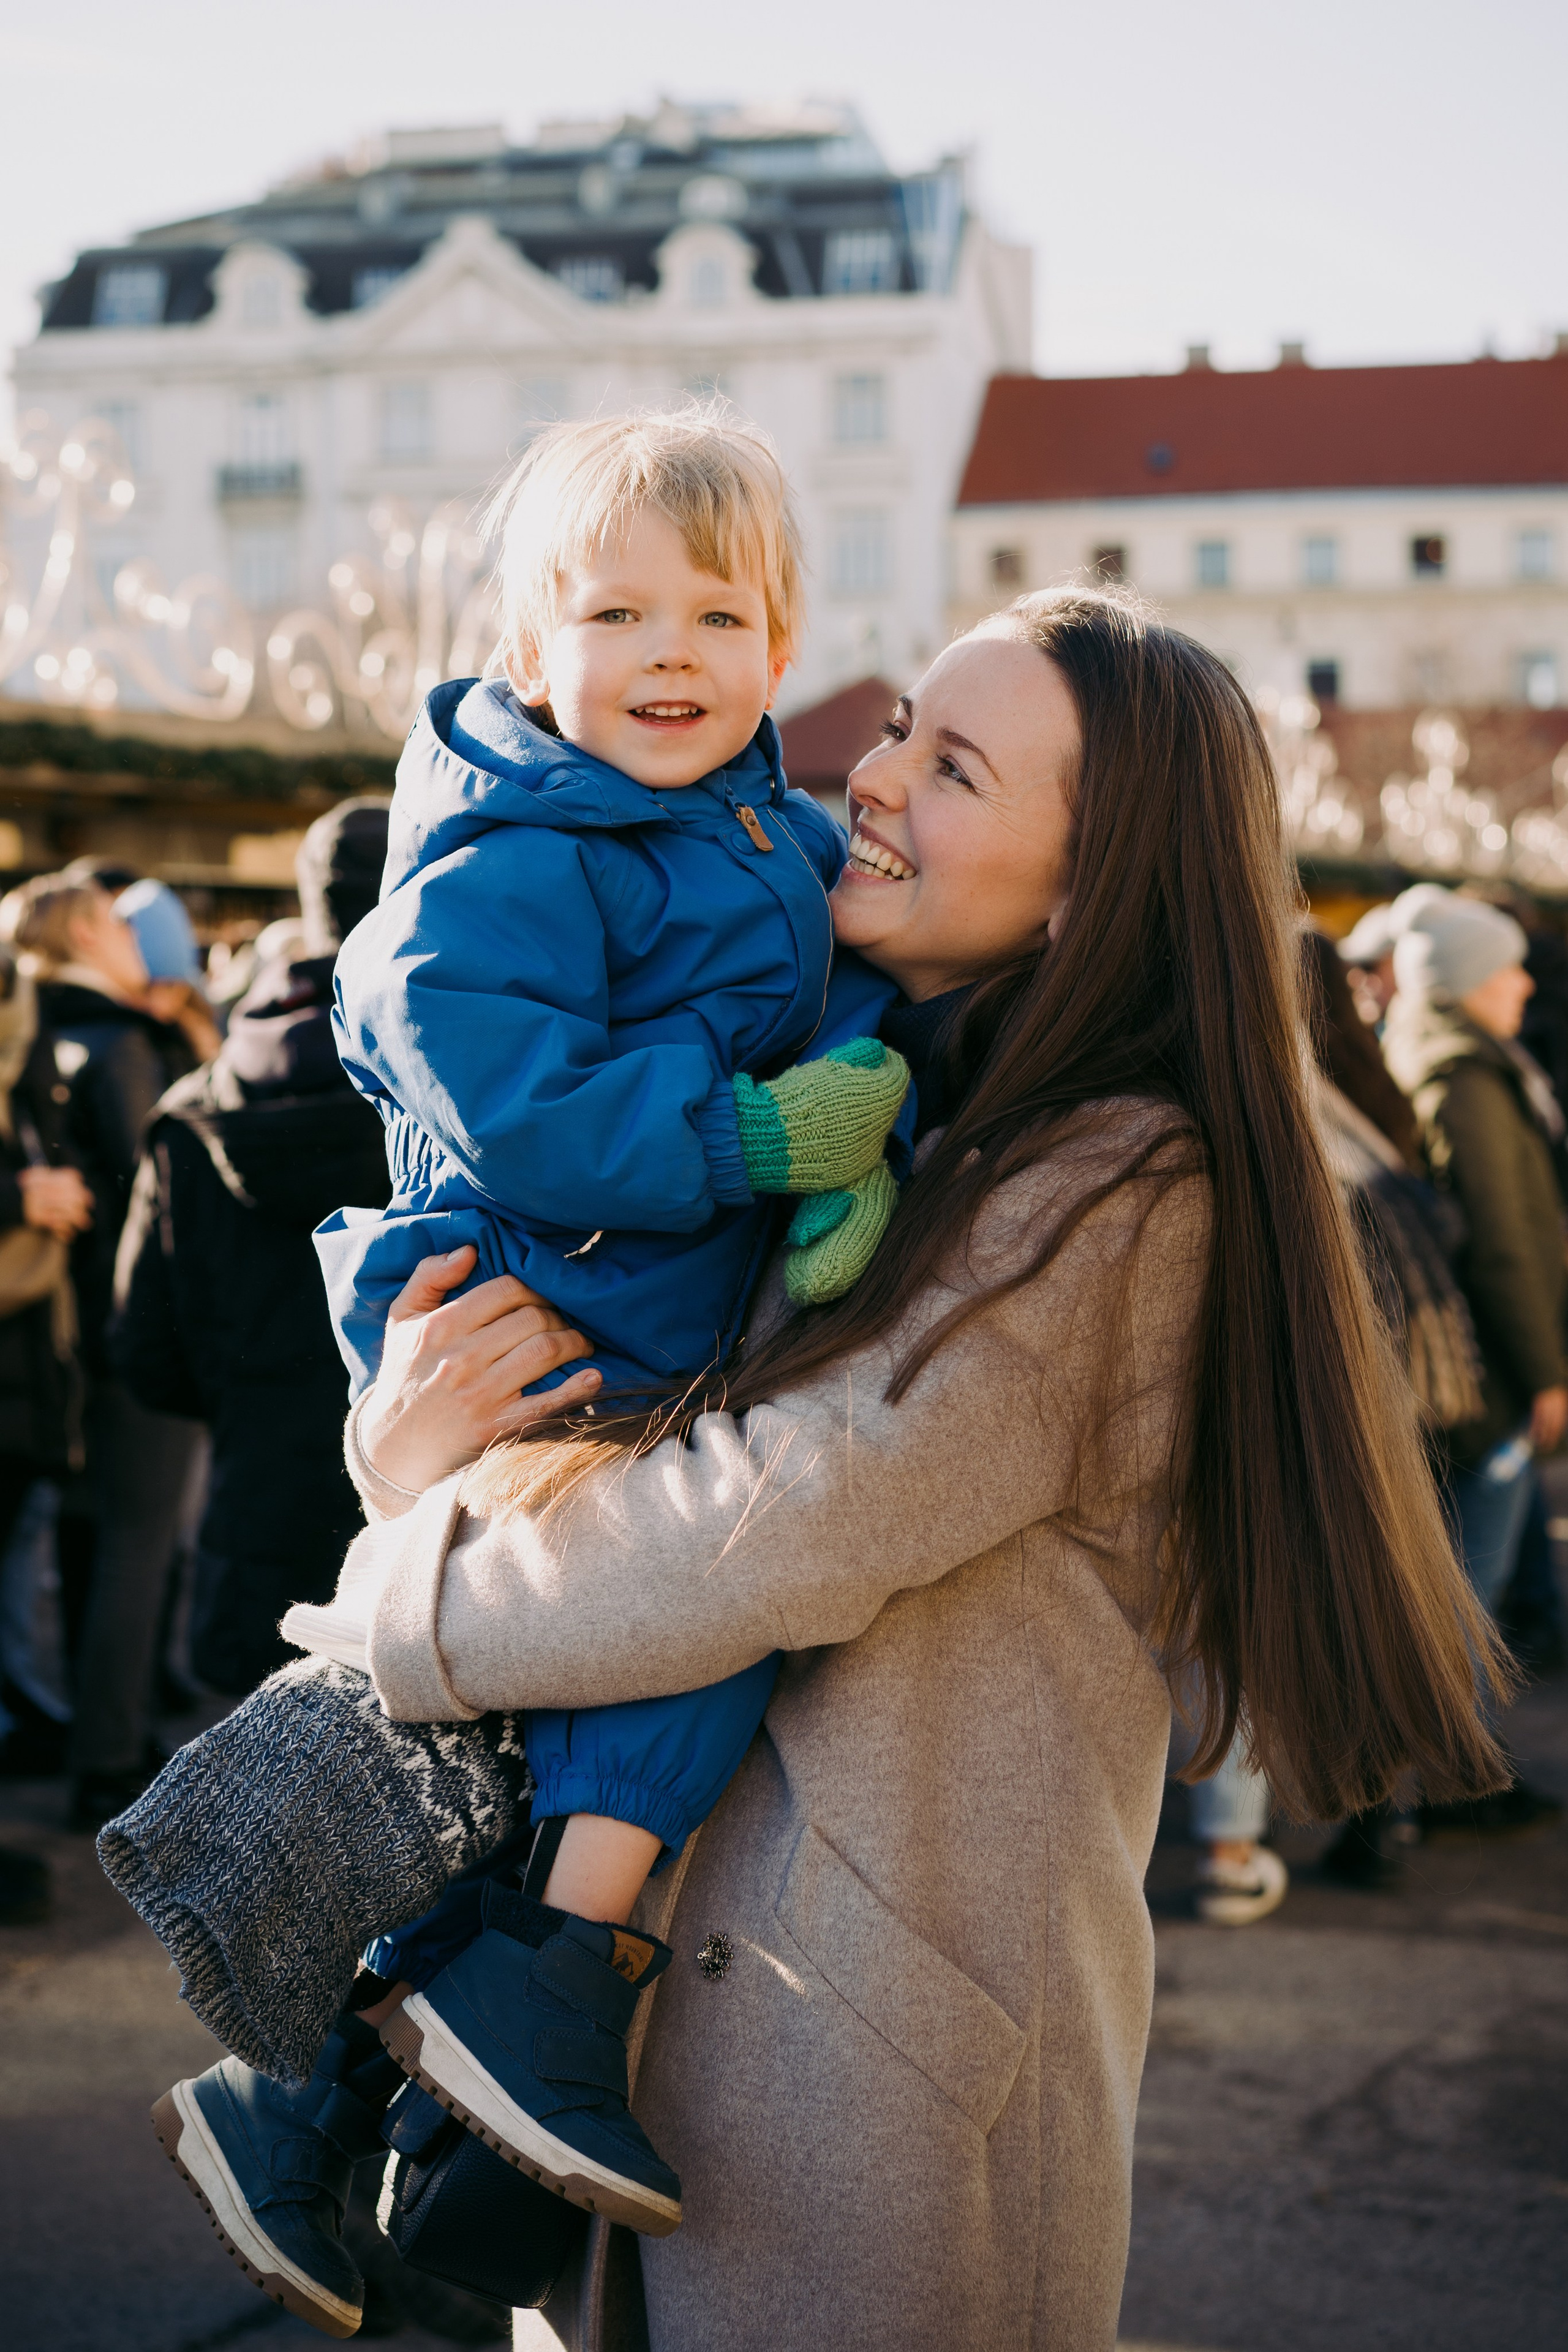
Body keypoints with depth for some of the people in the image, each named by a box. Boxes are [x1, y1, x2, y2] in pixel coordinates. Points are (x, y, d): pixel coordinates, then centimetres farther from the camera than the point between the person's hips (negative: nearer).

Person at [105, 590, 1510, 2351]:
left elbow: (775, 1529, -24)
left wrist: (390, 1605, -12)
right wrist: (405, 1443, -14)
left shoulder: (1116, 1198, -17)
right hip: (652, 1971, 8)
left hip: (881, 2053, -7)